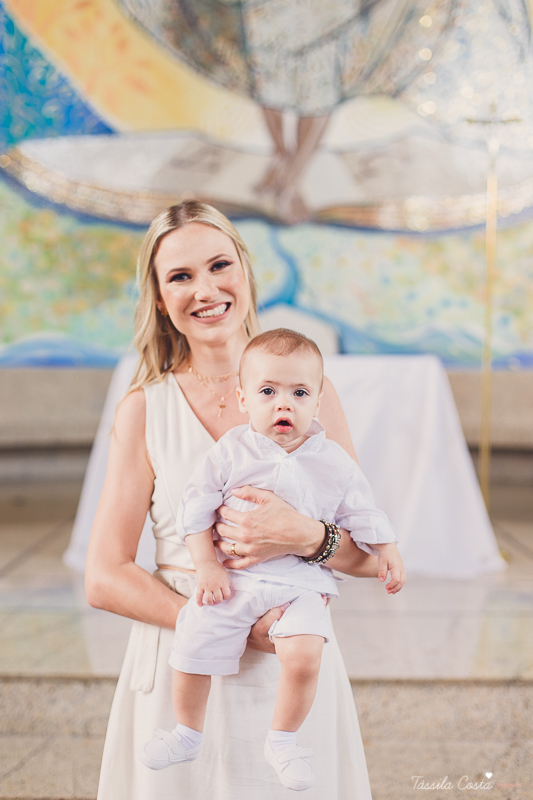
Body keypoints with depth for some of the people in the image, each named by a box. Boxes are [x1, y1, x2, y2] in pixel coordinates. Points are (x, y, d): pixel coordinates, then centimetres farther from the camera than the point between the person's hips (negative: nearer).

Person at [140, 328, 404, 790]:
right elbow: (196, 508, 1)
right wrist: (207, 566, -6)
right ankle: (188, 733, 24)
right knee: (190, 650, -5)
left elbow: (362, 513, 12)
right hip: (232, 580, 1)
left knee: (304, 657, -23)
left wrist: (389, 552, 7)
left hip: (301, 583, -1)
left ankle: (283, 741, 2)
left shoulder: (334, 462, 2)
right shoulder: (230, 452, -1)